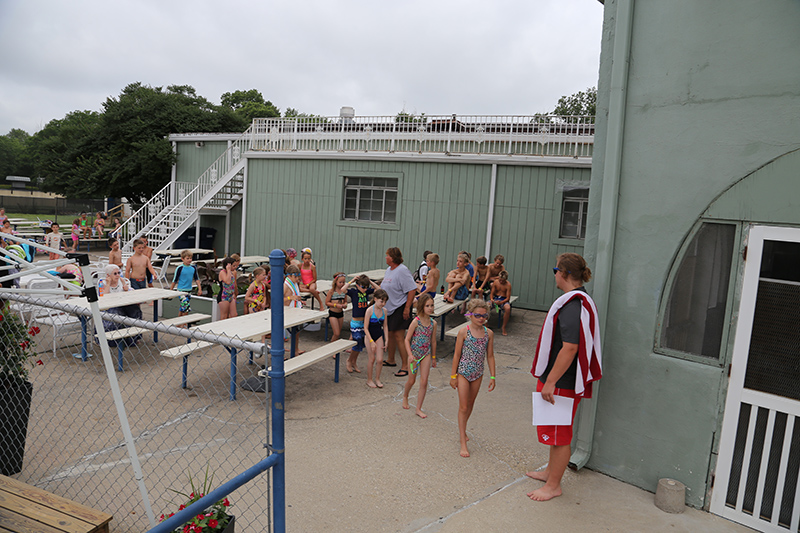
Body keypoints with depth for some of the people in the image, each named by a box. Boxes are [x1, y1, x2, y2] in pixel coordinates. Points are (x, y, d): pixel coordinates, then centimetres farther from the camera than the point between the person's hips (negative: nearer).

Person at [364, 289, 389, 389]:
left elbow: (385, 327, 8)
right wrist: (371, 341, -18)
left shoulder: (384, 310, -1)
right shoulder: (370, 310, -17)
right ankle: (369, 380, 20)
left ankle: (377, 379, 18)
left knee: (380, 360, -2)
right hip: (369, 336, -4)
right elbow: (366, 328, -15)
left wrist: (386, 340, 4)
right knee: (372, 359, 1)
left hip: (379, 335, 4)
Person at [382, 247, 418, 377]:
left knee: (399, 336, -10)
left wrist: (407, 307, -23)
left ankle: (405, 366, -3)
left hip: (400, 308, -9)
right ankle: (390, 360, 34)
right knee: (390, 334, 17)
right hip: (389, 308, 9)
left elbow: (412, 290, -21)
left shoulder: (402, 270, -18)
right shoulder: (389, 270, 11)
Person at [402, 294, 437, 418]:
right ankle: (405, 396, 43)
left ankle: (418, 409, 9)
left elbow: (433, 341, 10)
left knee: (424, 382, -1)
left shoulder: (433, 323, -1)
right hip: (415, 353, -3)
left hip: (426, 354, 3)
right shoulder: (416, 321, -13)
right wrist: (410, 355, -20)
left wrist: (433, 357, 16)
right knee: (411, 380, 11)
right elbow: (407, 339, -10)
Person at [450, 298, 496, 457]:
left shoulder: (488, 333, -3)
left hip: (478, 373, 4)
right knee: (463, 407, -2)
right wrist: (453, 375, -5)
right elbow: (457, 355, -7)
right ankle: (463, 442, 4)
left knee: (470, 404, 19)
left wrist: (492, 376, 4)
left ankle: (462, 430, 41)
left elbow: (490, 356, 5)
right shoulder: (464, 332, -13)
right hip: (463, 372, -4)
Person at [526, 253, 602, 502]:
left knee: (559, 434, 4)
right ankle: (551, 471, 40)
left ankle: (553, 486, 18)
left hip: (562, 382, -11)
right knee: (556, 431, 23)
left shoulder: (572, 305, -23)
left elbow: (570, 348, -29)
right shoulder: (582, 299, 11)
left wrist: (550, 381, -25)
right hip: (562, 379, 11)